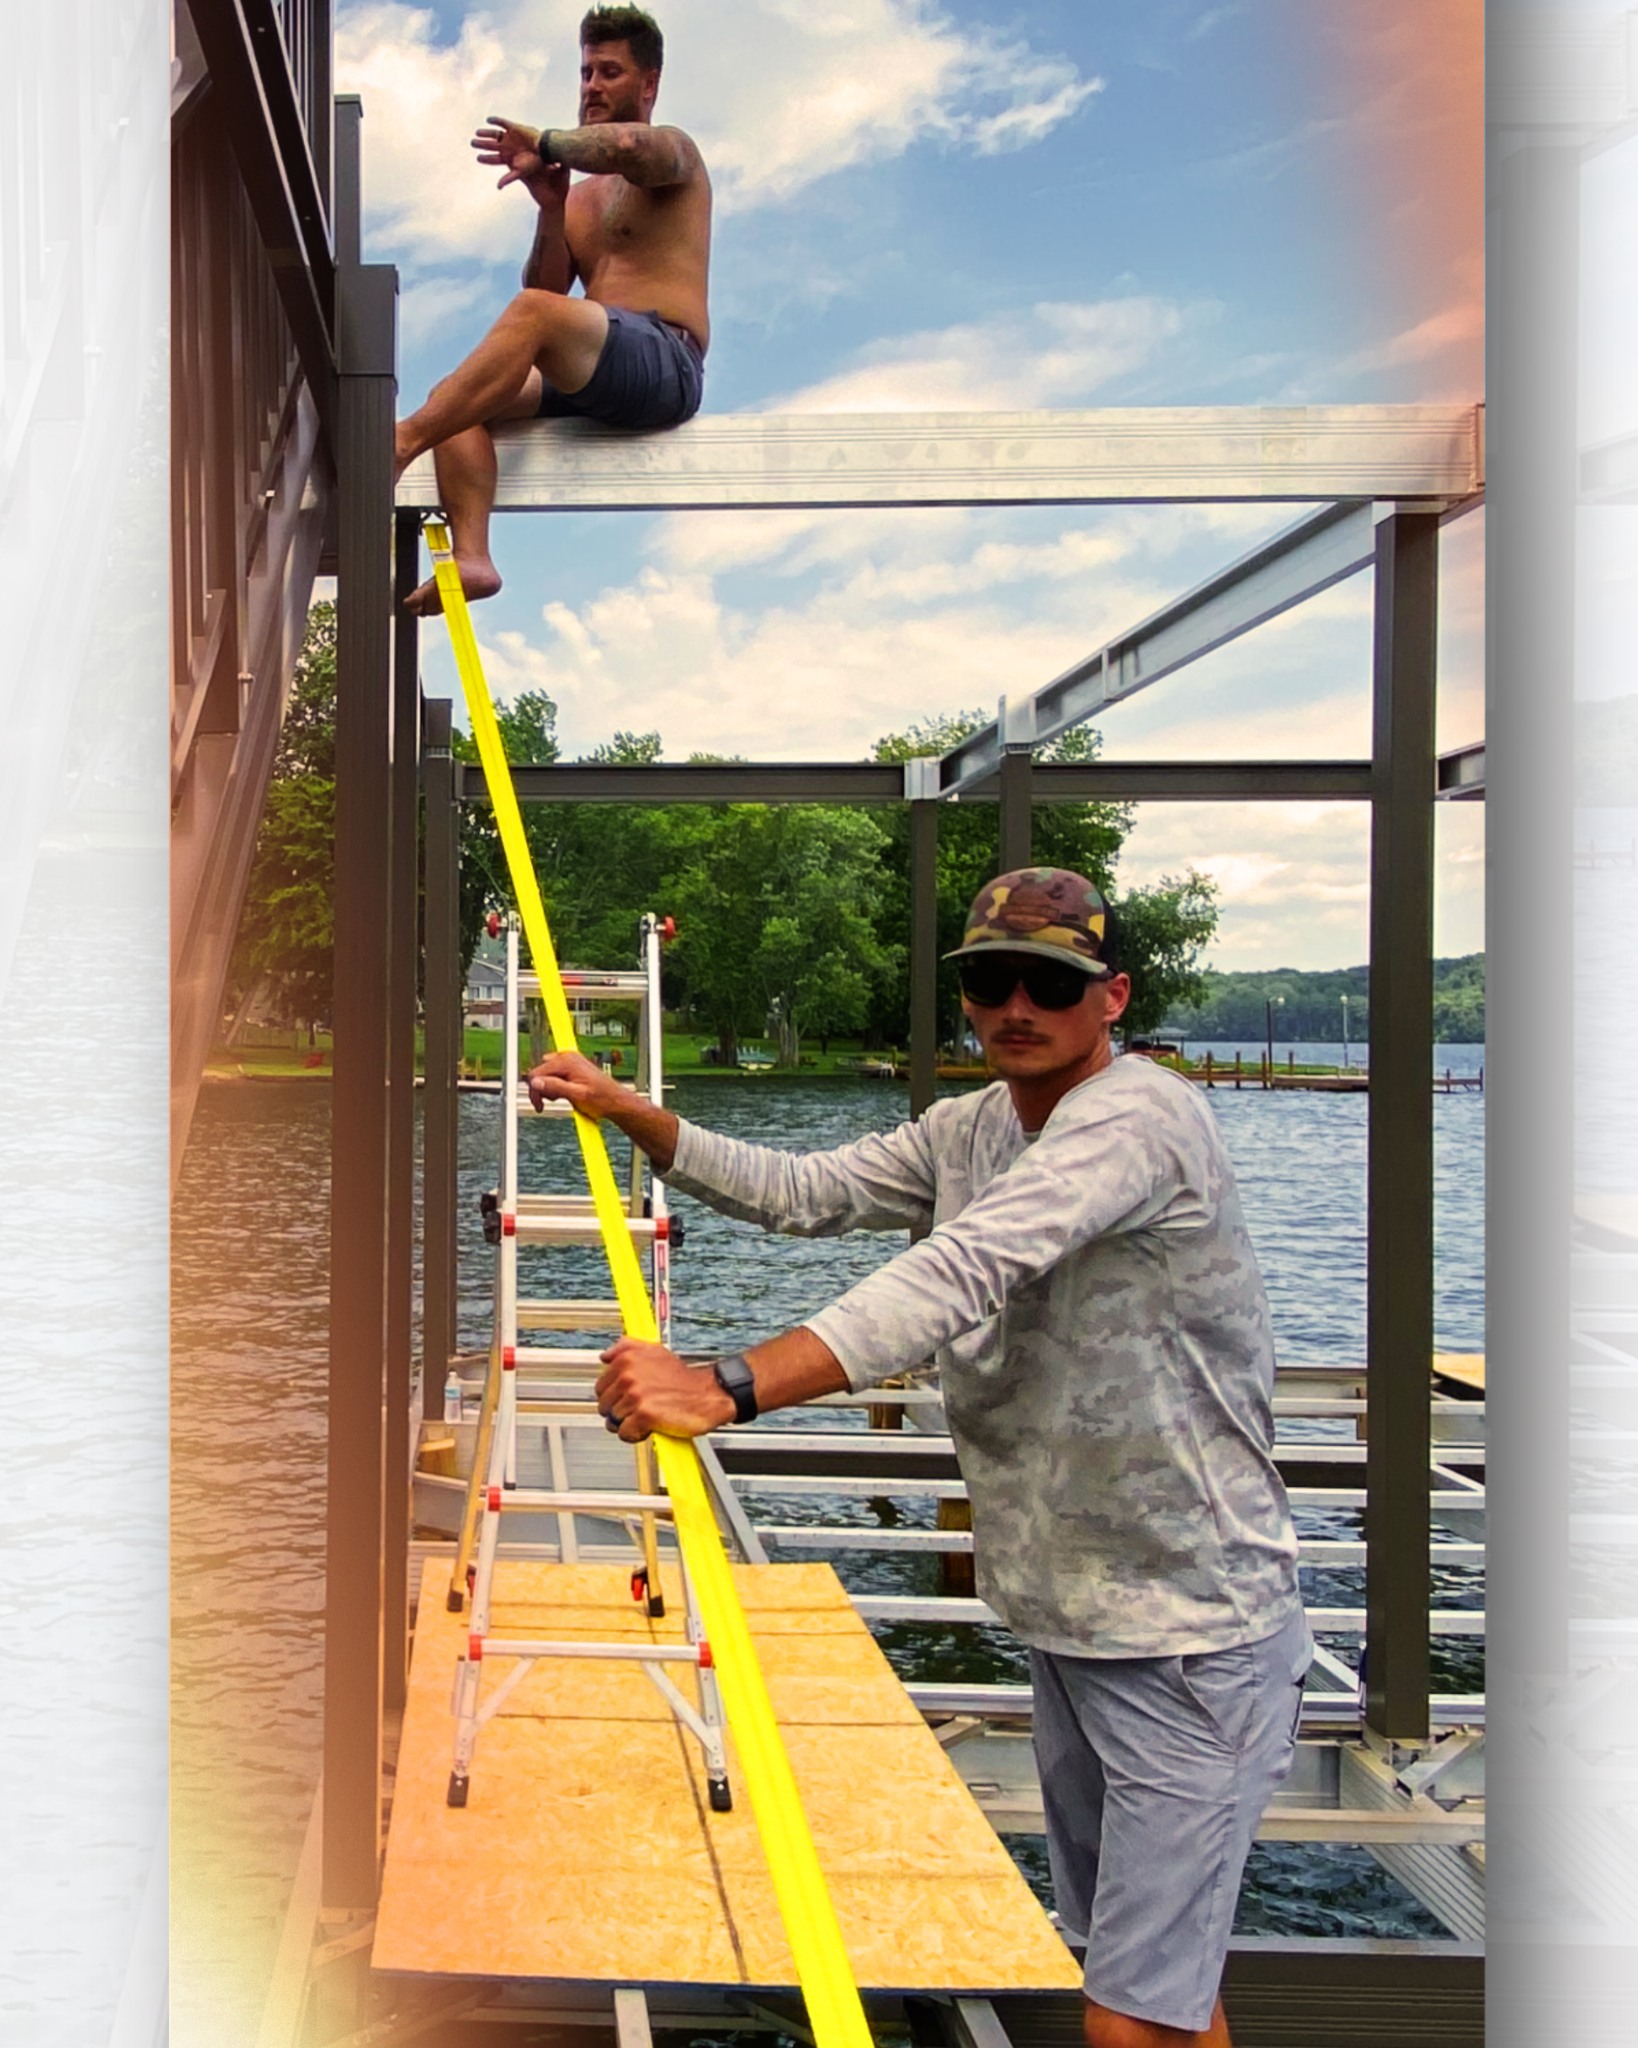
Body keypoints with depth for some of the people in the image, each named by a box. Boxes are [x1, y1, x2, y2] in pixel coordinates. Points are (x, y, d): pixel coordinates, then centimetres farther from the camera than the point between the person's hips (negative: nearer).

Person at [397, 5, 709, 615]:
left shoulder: (672, 152, 10)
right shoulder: (582, 196, 30)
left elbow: (625, 146, -17)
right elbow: (547, 290, 17)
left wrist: (542, 141, -3)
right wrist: (550, 211, 3)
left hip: (665, 363, -7)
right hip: (592, 381, 7)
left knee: (537, 314, -34)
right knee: (452, 398, -16)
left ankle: (401, 441, -39)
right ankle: (471, 557, -35)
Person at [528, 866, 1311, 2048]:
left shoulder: (1139, 1118, -21)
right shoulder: (971, 1130, 9)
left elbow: (962, 1274, -35)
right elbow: (801, 1193, 14)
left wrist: (729, 1389, -44)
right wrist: (624, 1112, 4)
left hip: (1189, 1640, -9)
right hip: (1068, 1625, 9)